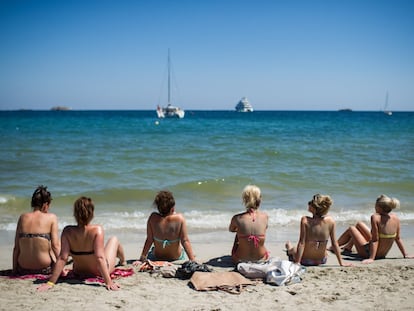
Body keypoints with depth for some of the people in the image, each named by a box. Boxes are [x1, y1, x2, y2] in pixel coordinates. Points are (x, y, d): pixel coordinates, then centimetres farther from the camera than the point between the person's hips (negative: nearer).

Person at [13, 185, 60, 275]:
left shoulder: (22, 217, 2)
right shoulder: (51, 217, -6)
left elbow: (16, 247, 3)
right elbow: (55, 246, -12)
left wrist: (14, 269, 12)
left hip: (23, 269, 3)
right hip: (44, 268, -3)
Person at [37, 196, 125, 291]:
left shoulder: (67, 231, -25)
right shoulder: (97, 230, -32)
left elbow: (62, 258, -27)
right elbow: (99, 257, -36)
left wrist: (50, 282, -25)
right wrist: (109, 282, -36)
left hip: (79, 273, 3)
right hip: (99, 272, -3)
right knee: (114, 239, 26)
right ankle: (123, 262, 57)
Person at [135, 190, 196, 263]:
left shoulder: (153, 218, -20)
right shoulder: (180, 218, -23)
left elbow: (149, 240, -15)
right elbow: (185, 241, -21)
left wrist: (141, 259, -6)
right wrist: (193, 260, -17)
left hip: (156, 258, 1)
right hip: (177, 258, -1)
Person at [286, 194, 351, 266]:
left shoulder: (305, 220, -26)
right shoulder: (331, 221, -17)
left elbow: (301, 243, -24)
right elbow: (334, 244, -10)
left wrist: (297, 262, -18)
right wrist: (341, 262, 1)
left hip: (304, 261, -3)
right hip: (321, 261, 3)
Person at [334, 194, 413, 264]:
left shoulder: (375, 217, -27)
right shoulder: (395, 218, -9)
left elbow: (375, 240, -27)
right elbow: (398, 238, -3)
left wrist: (371, 258, -25)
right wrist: (405, 255, 8)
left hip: (369, 253, -6)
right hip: (383, 254, 7)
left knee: (351, 229, 18)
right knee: (359, 224, 22)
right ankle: (348, 248, 44)